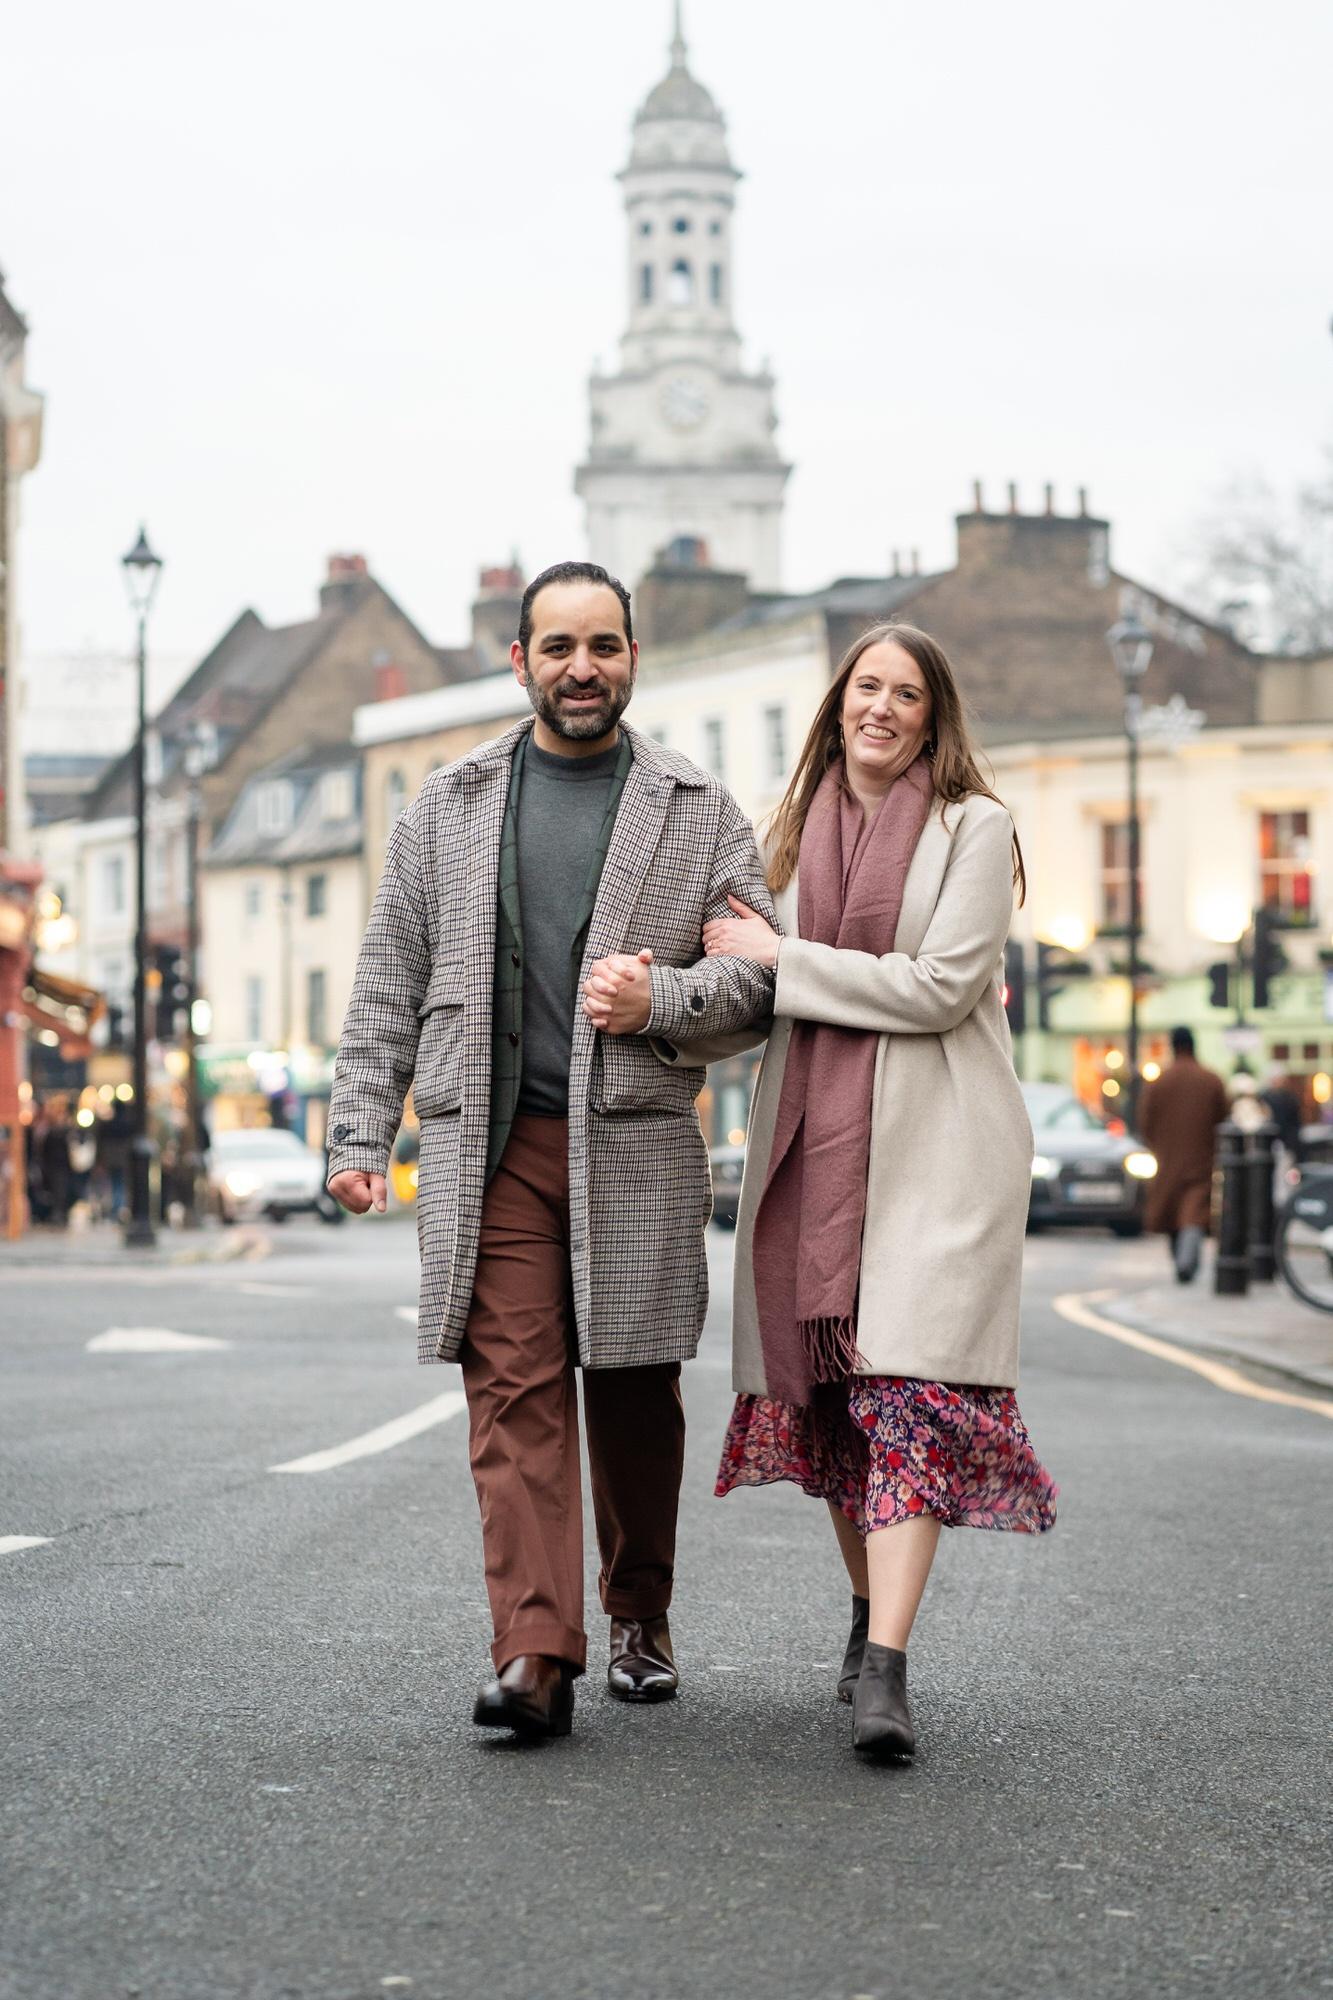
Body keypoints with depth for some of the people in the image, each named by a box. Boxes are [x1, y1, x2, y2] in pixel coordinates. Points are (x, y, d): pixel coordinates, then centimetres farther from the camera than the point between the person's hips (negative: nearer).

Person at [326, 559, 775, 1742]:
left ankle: (640, 1620, 26)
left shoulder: (700, 811, 9)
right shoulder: (448, 808, 13)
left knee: (635, 1398, 8)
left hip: (636, 1144, 0)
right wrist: (360, 1132, 5)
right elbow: (390, 984, 13)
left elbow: (759, 977, 6)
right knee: (515, 1393, -9)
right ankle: (535, 1657, -15)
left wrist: (664, 996, -14)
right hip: (489, 1145, 0)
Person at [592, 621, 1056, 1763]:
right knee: (831, 1386, 7)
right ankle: (872, 1615, 24)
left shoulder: (974, 827, -1)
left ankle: (884, 1671, -21)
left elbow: (943, 984, -12)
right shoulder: (799, 832, 16)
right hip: (815, 1138, 5)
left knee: (910, 1387, -15)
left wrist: (779, 958, -8)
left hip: (933, 1142, -5)